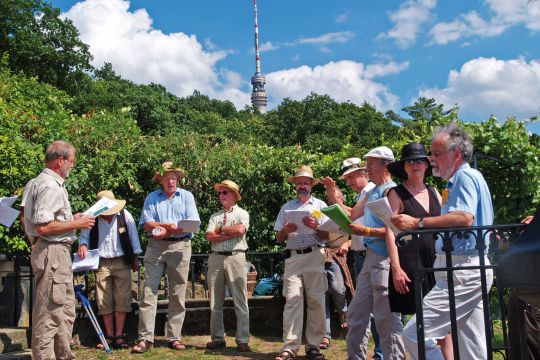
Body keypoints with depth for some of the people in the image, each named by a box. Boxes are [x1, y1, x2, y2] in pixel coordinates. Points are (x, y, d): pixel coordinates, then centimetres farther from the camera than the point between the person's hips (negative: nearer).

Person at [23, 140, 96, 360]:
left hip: (59, 253, 11)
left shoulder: (46, 183, 15)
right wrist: (75, 224, -15)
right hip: (52, 252, -11)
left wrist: (72, 219, 15)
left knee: (66, 309, 17)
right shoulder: (49, 186, -17)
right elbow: (43, 227, -25)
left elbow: (42, 219, 20)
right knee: (50, 310, -4)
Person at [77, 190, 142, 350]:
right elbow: (84, 236, 9)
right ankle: (109, 336, 9)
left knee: (122, 299, -4)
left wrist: (135, 259, 8)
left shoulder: (125, 216, -2)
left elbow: (133, 238, 7)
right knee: (104, 302, 1)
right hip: (101, 263, 1)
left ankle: (119, 335, 3)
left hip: (122, 263, -1)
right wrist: (83, 245, -14)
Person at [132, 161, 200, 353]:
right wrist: (167, 225, -14)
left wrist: (166, 231, -12)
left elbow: (192, 224, -3)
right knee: (149, 292, -6)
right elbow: (147, 224, 0)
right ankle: (145, 338, -2)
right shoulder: (152, 198, 11)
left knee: (178, 295, 2)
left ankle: (174, 337, 10)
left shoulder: (187, 196, 9)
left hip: (180, 247, 0)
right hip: (156, 247, 0)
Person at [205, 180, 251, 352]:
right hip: (216, 258, 4)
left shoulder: (242, 213, 7)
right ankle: (217, 338, 15)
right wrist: (231, 234, -8)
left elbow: (240, 229, -14)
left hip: (236, 257, -4)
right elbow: (209, 236, 1)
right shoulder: (215, 216, 16)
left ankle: (242, 340, 1)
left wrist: (220, 229, -2)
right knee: (215, 303, 6)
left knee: (240, 302, -4)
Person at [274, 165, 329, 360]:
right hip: (292, 257, 1)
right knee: (292, 300, -8)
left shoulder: (320, 205, 14)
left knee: (316, 301, -3)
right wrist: (285, 231, -5)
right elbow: (279, 238, 16)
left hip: (314, 256, -1)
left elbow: (327, 235, 8)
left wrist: (315, 227, -11)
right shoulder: (286, 207, 19)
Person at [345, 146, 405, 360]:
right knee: (356, 314, 14)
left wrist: (367, 231, -24)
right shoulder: (372, 193, 19)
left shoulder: (390, 190, -10)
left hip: (384, 259, -10)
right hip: (370, 257, 10)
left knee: (386, 318, -5)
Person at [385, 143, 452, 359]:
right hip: (410, 262, -4)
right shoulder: (397, 194, 0)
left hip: (436, 260, 5)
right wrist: (396, 268, -14)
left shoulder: (434, 193, 14)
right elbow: (390, 232, -6)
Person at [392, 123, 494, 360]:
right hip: (472, 268, 11)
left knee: (415, 334, -14)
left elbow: (464, 218, -28)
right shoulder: (465, 179, 22)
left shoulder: (466, 176, -10)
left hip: (461, 271, -11)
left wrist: (418, 223, -27)